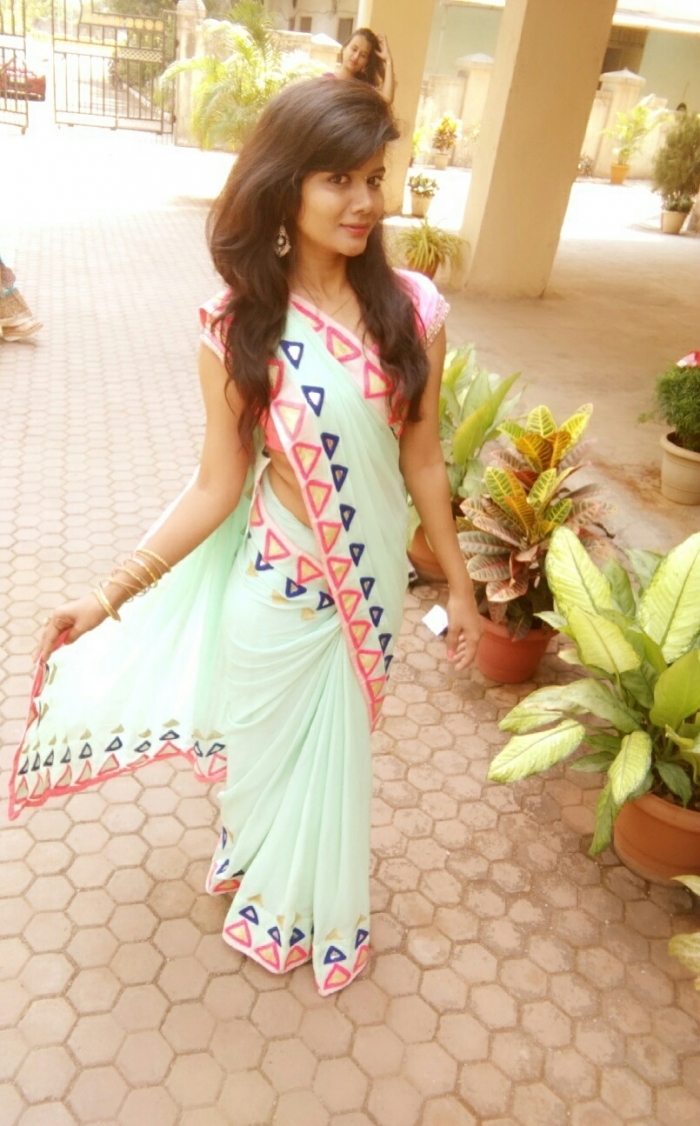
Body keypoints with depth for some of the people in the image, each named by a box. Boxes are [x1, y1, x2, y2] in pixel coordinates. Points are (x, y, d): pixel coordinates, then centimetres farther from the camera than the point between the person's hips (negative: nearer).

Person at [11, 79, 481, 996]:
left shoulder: (412, 309, -9)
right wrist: (113, 592, -13)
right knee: (272, 747, 20)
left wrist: (458, 584, 5)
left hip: (372, 581, 2)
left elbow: (423, 460, -2)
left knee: (335, 747, 22)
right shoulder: (239, 328, -14)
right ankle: (279, 900, 56)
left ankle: (317, 899, 56)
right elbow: (218, 485, -10)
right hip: (278, 585, -2)